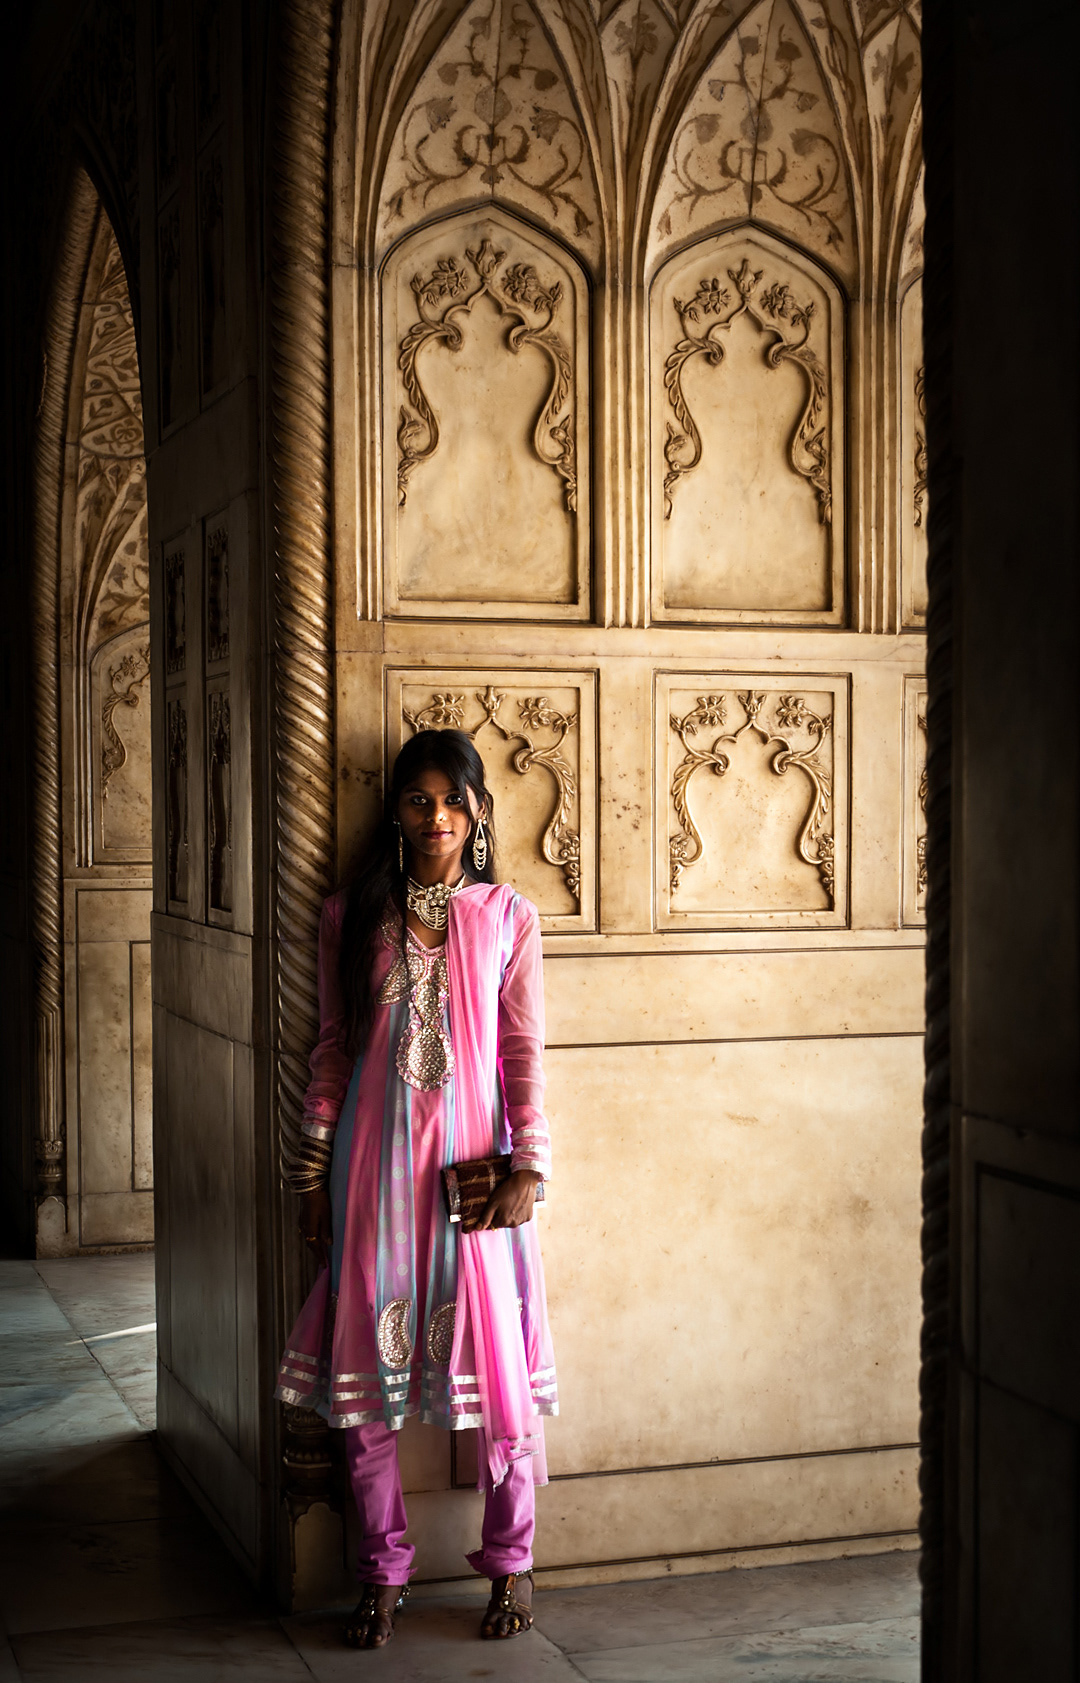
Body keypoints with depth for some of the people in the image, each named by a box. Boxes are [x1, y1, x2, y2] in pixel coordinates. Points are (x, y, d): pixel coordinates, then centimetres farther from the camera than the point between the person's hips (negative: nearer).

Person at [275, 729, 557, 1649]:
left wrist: (528, 1165, -7)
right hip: (375, 1155, 1)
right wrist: (314, 1171, 5)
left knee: (497, 1353, 2)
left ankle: (511, 1560, 21)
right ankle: (383, 1571, 19)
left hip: (473, 1157, -1)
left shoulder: (508, 916, 2)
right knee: (368, 1359, 4)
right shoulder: (351, 916, 5)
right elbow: (332, 1050, 7)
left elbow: (525, 1052, 1)